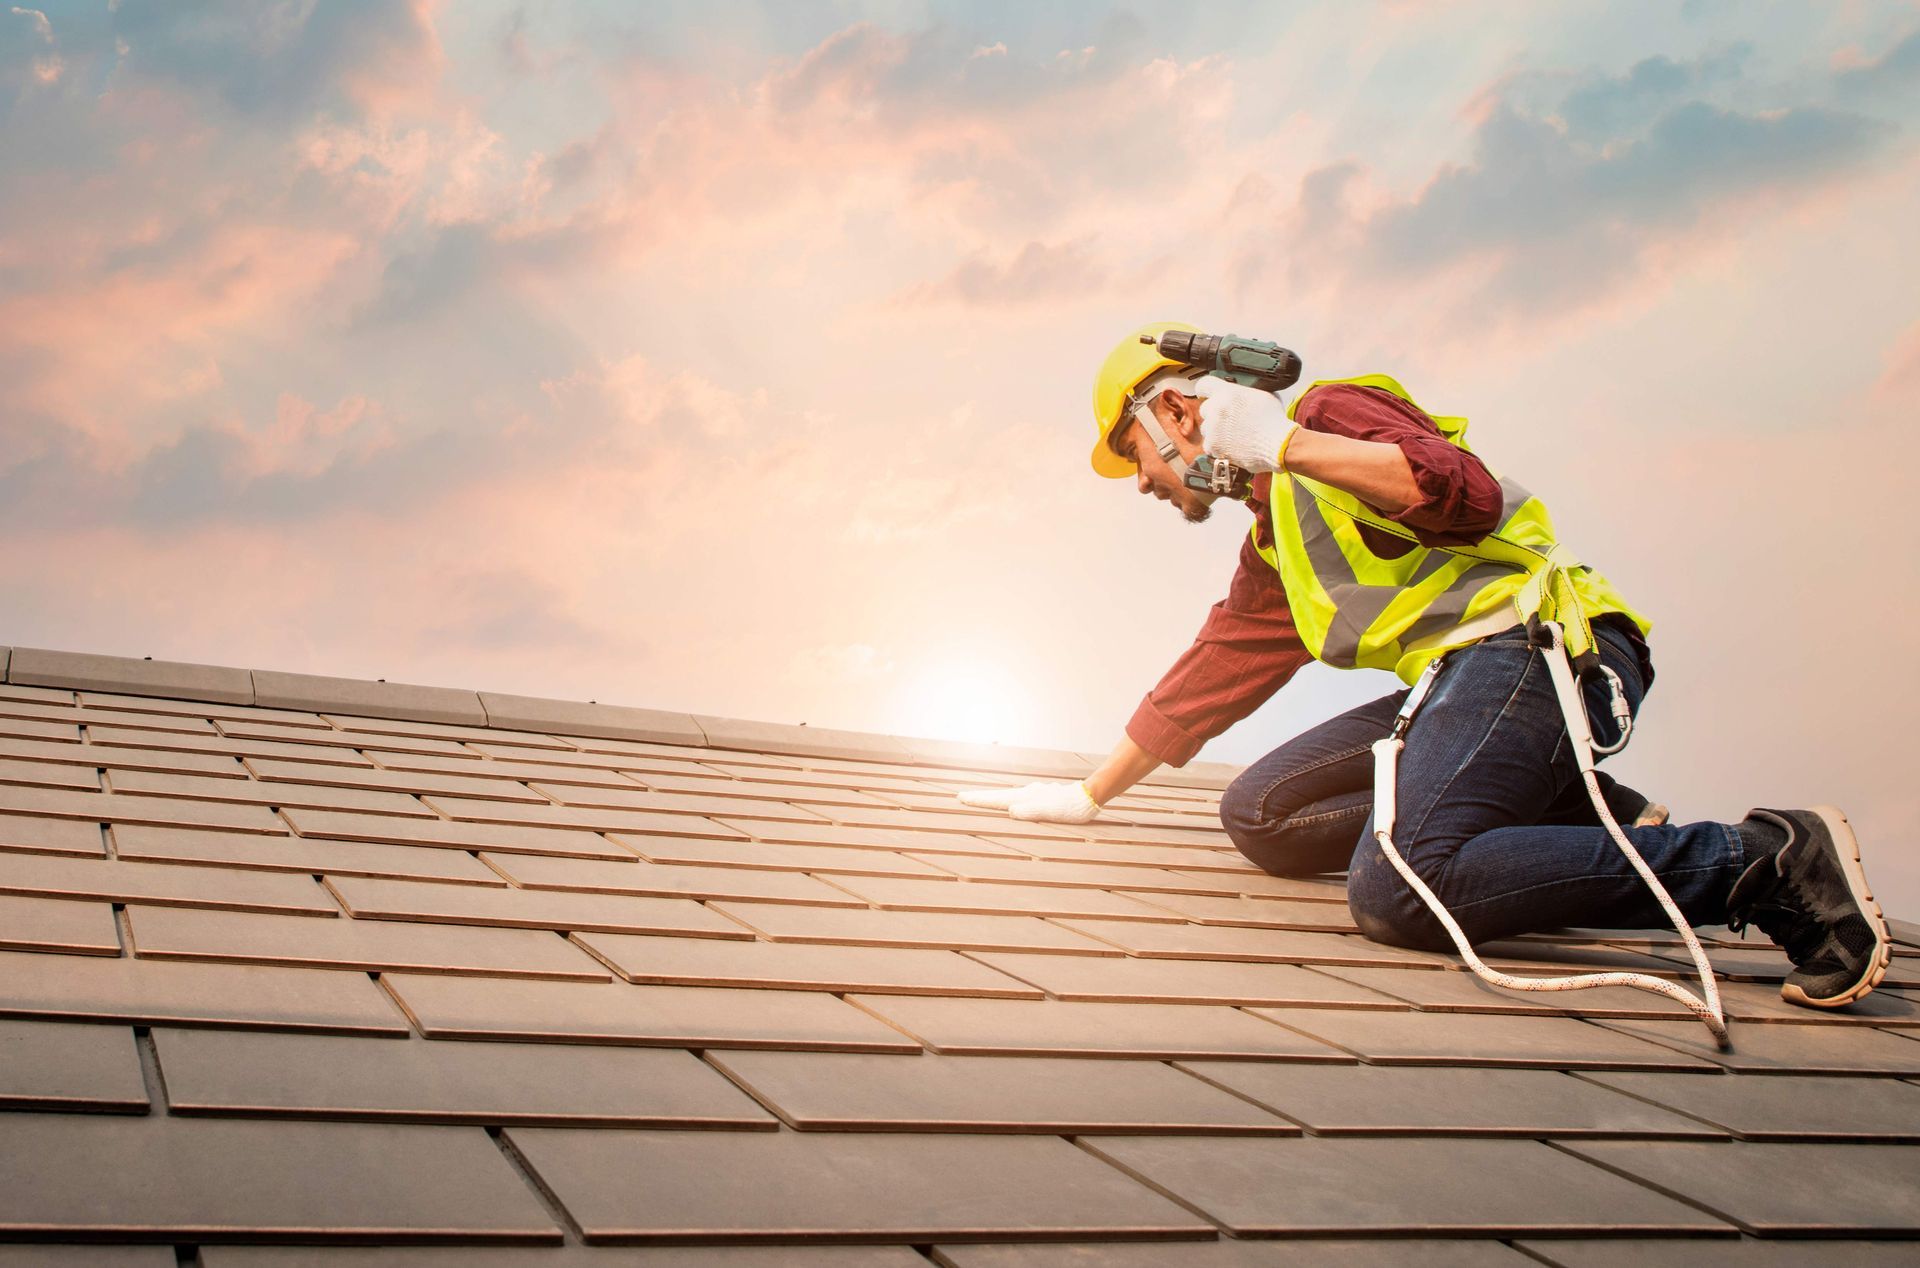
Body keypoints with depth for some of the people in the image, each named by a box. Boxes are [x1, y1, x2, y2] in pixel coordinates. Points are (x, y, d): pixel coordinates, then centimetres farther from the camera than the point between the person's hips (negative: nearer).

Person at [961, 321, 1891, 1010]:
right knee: (1259, 814, 3)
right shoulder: (1271, 549, 30)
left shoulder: (1331, 411, 3)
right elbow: (1201, 685, 35)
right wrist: (1089, 794, 37)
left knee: (1397, 894, -30)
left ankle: (1765, 862, -23)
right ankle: (1583, 826, -2)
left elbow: (1465, 494, -15)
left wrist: (1284, 443, -13)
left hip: (1547, 642, -10)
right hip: (1459, 677, 10)